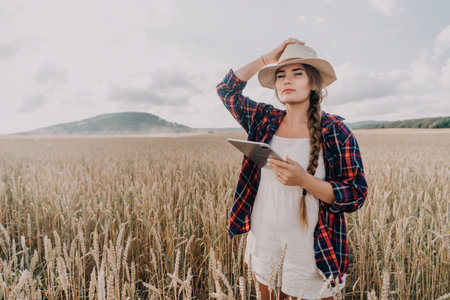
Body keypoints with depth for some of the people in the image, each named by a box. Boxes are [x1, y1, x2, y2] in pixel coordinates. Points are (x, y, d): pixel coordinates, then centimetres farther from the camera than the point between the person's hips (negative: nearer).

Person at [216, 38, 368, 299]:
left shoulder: (335, 131, -11)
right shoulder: (265, 120, 0)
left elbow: (356, 196, -10)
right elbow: (227, 89, 8)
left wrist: (304, 180, -26)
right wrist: (266, 59, 1)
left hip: (312, 252, -3)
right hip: (262, 243, 4)